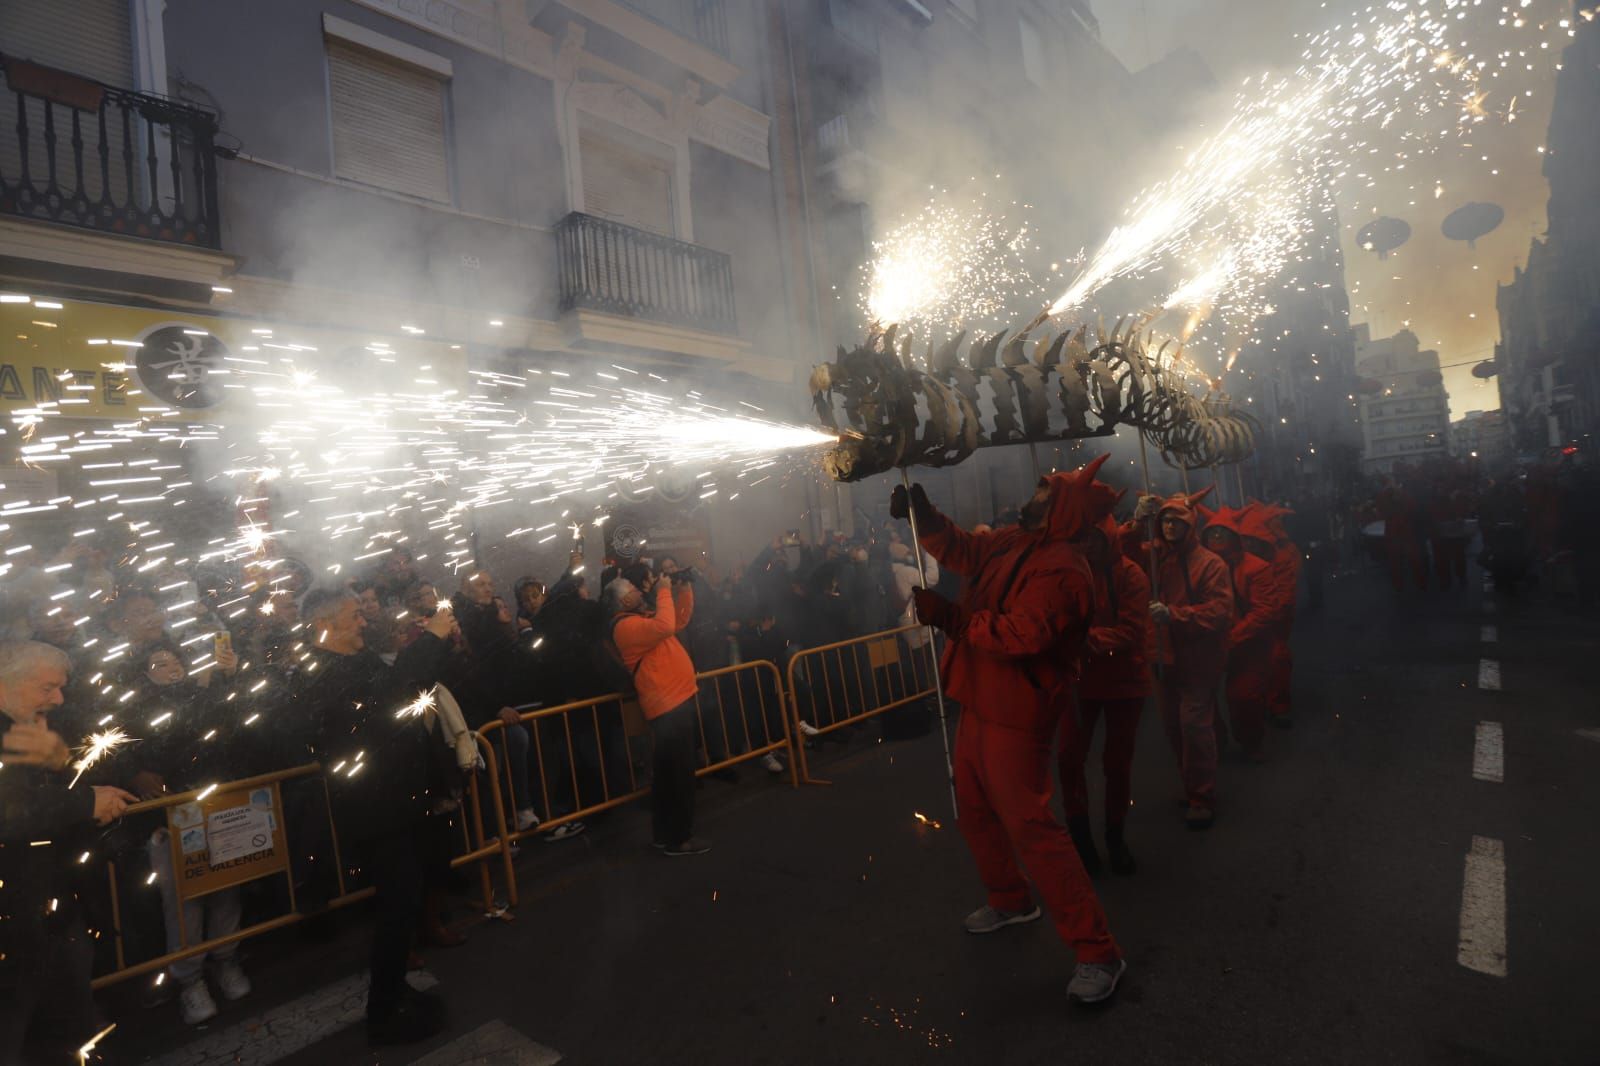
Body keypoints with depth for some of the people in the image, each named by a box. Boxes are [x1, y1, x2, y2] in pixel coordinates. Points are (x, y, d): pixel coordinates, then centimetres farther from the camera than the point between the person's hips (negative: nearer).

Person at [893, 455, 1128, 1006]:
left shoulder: (1061, 570, -22)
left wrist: (947, 616, -25)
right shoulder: (1015, 543, 6)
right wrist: (923, 516, 1)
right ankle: (1009, 900, 45)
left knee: (1029, 825, -7)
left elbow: (1019, 635, -30)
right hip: (980, 705, 10)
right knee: (975, 809, 22)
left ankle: (1098, 952, 6)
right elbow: (963, 551, 16)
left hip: (1015, 717, -10)